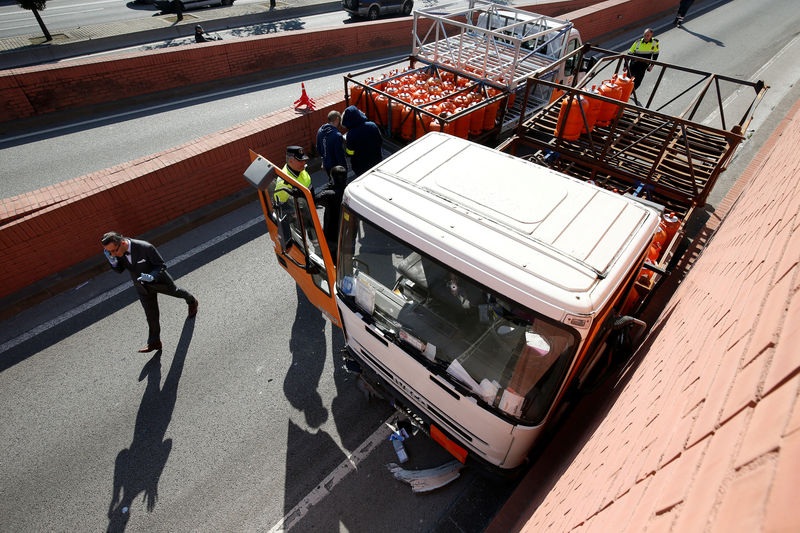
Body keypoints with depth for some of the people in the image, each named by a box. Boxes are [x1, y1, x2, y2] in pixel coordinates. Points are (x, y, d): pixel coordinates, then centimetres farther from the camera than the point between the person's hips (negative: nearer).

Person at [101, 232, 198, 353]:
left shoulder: (145, 247, -36)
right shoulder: (116, 249, -19)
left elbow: (162, 265, -24)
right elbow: (120, 269, -5)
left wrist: (151, 276, -43)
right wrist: (112, 261, -27)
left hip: (158, 279, -4)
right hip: (142, 287, 4)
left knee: (175, 291, 26)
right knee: (151, 315, 8)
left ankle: (192, 302, 57)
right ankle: (154, 342, 20)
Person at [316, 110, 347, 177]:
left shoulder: (320, 130, -2)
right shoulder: (337, 135, -28)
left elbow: (318, 149, 11)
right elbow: (340, 155, -24)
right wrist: (344, 168, -13)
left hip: (326, 165, 8)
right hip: (336, 167, -8)